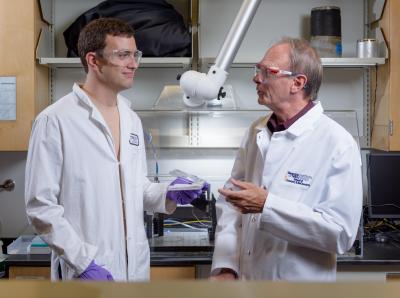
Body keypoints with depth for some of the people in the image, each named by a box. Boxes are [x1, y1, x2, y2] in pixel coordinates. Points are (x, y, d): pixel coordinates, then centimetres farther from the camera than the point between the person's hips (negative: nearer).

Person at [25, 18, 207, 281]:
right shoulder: (55, 121, -10)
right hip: (87, 270, -6)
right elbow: (41, 206, -12)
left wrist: (168, 193, -2)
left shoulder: (132, 120, 10)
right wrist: (83, 260, -17)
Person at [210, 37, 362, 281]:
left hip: (301, 279, -4)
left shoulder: (338, 144, -16)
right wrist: (225, 267, -9)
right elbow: (231, 203, 2)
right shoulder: (257, 132, 3)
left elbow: (341, 233, -21)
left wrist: (267, 205, -25)